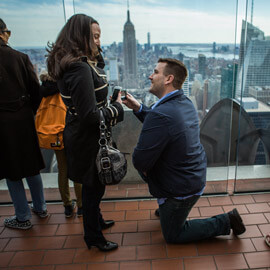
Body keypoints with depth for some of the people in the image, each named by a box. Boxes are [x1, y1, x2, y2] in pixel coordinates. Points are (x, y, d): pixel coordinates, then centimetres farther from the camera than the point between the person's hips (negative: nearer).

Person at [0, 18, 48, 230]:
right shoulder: (21, 57, -4)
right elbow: (35, 88, -3)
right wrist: (31, 112, 10)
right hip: (24, 119, 4)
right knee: (30, 166, 18)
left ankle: (23, 217, 22)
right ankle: (40, 208, 32)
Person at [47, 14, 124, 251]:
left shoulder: (70, 63, 4)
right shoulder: (81, 69, -27)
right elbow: (90, 116, -28)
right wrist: (117, 109, -15)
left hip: (80, 134, 10)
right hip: (88, 139, -10)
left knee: (93, 185, 26)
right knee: (94, 186, 9)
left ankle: (96, 221, 49)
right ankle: (93, 237, 32)